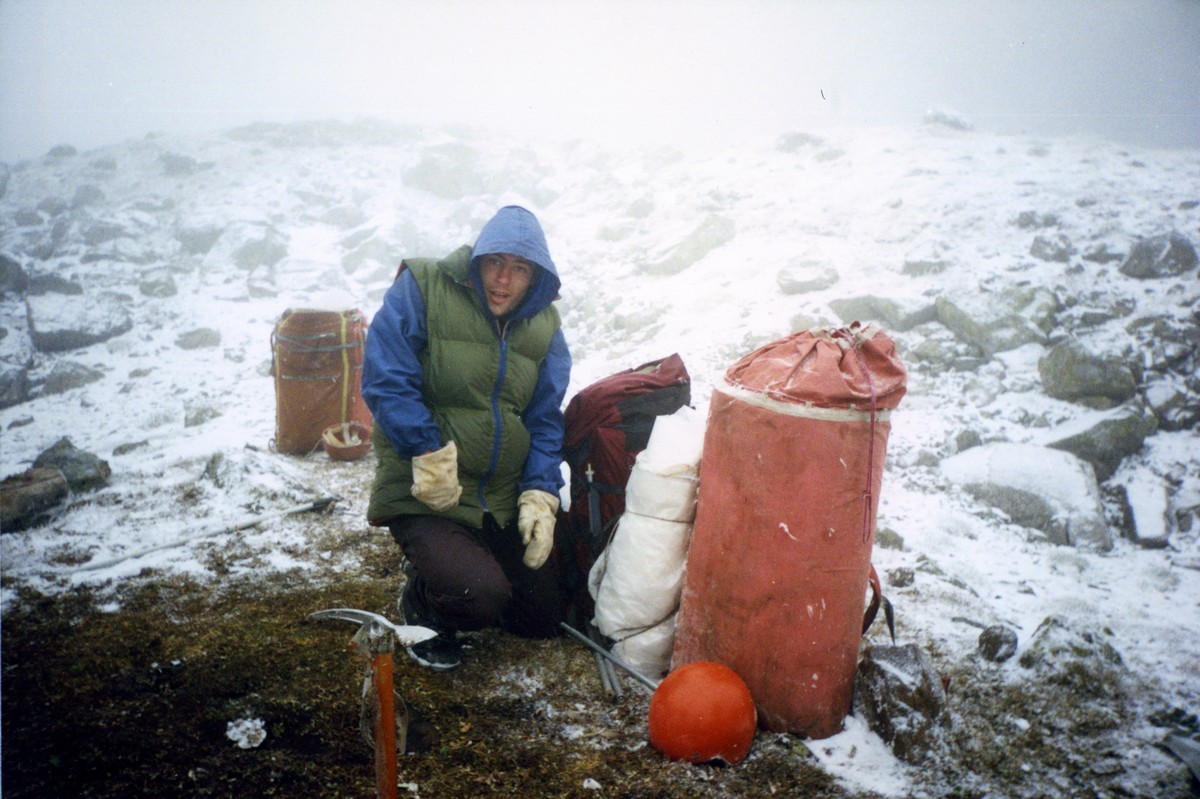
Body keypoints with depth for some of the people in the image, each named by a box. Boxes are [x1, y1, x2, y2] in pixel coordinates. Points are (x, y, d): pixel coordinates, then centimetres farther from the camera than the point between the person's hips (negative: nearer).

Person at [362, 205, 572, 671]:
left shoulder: (544, 327, 5)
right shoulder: (421, 290, -10)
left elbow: (545, 421, 5)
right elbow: (386, 379, -17)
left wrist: (539, 495, -8)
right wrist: (430, 455, -24)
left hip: (505, 503, 6)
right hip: (426, 497, -5)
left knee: (543, 618, 9)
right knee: (484, 596, -26)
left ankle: (443, 568, 34)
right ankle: (422, 605, 10)